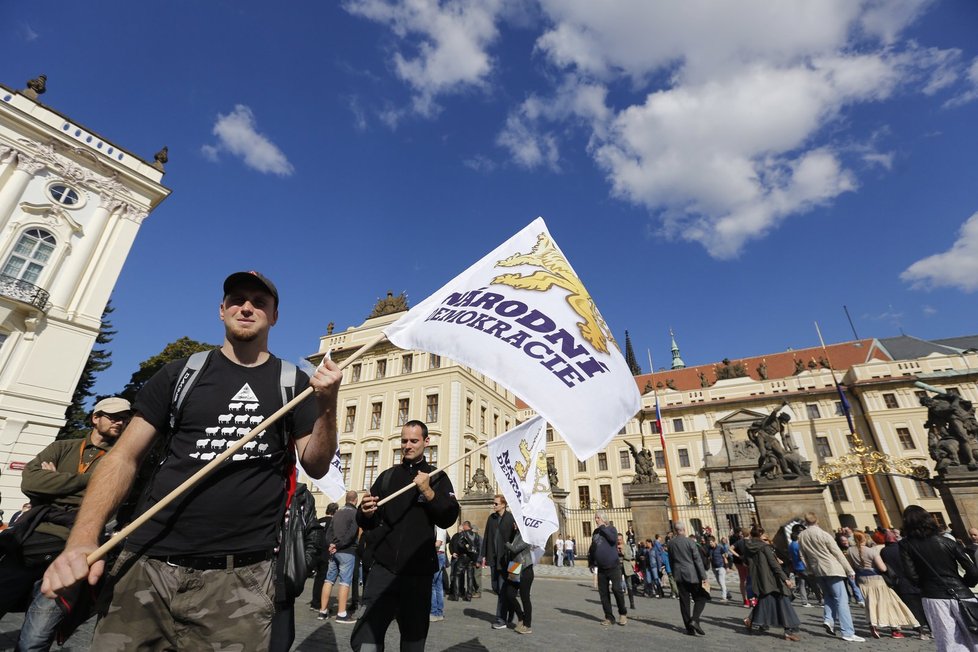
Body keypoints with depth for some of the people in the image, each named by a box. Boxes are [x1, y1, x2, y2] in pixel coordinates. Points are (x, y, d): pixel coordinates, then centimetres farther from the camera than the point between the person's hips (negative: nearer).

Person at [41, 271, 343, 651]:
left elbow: (315, 466, -1)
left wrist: (328, 408, -19)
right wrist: (82, 539, -10)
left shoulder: (294, 384, 3)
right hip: (148, 564, 2)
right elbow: (125, 457, 5)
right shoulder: (180, 374, 7)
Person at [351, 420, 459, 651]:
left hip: (418, 572, -1)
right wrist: (365, 513, -13)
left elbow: (448, 519, -8)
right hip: (383, 568, 1)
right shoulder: (387, 476, 9)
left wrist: (428, 491, -22)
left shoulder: (437, 477, 2)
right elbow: (365, 523, 10)